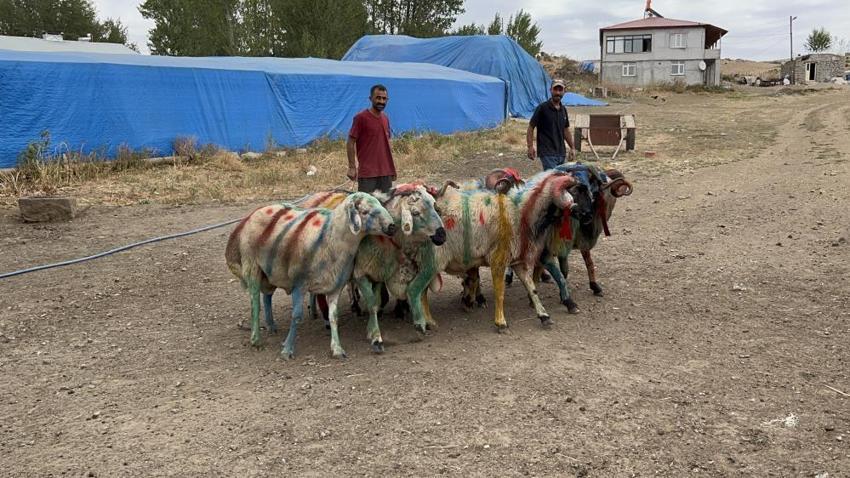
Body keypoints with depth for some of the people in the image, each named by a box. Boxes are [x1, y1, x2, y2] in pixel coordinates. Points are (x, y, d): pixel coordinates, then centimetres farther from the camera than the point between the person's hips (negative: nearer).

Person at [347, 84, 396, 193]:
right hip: (367, 172, -6)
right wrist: (352, 167, -11)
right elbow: (351, 143, -6)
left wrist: (392, 168, 17)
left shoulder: (385, 119, 13)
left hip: (386, 172, 6)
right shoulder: (361, 118, -6)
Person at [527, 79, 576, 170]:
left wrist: (572, 148, 19)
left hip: (561, 153, 7)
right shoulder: (542, 108, -6)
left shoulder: (563, 109, 13)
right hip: (547, 153, -7)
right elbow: (531, 127, -6)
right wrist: (530, 147, -15)